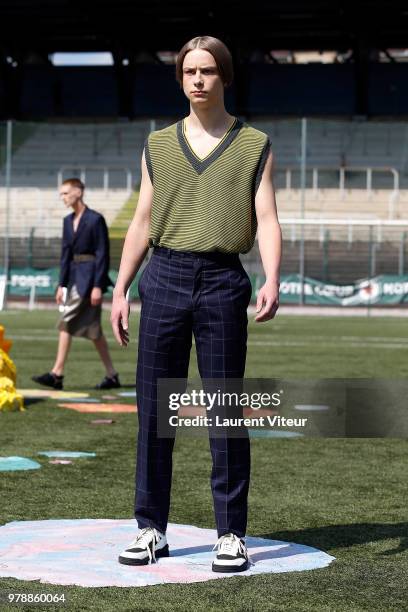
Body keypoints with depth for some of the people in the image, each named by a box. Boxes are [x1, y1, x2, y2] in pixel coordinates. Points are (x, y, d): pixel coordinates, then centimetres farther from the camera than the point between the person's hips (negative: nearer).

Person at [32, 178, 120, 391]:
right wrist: (62, 284, 11)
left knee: (67, 322, -12)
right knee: (92, 328, 9)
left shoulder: (95, 220, -10)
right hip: (75, 275, 8)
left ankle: (56, 374, -10)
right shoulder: (68, 221, 13)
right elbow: (66, 253, 15)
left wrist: (98, 286, -16)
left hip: (89, 277, -8)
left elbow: (102, 254, -12)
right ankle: (112, 375, 14)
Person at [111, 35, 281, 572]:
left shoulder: (254, 144, 8)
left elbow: (266, 219, 1)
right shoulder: (158, 145, 14)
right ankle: (152, 529, 9)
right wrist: (120, 290, 8)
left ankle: (232, 535, 5)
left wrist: (272, 281, -15)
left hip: (223, 281, -2)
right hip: (164, 276, 2)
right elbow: (142, 222, 15)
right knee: (154, 407, 1)